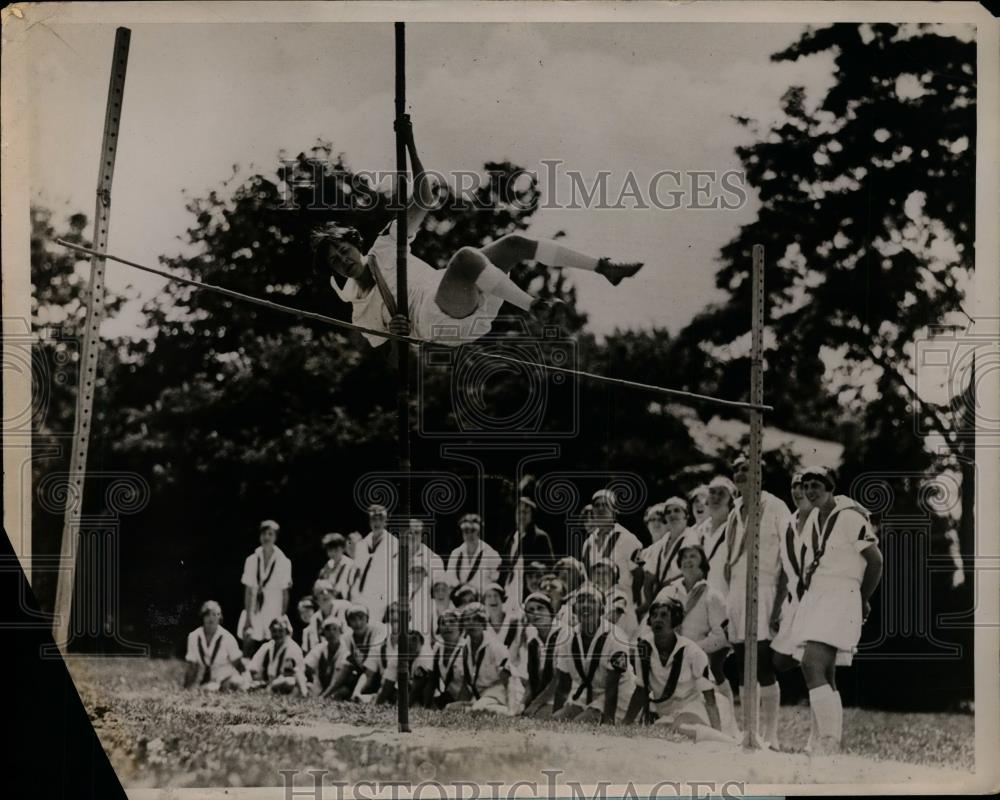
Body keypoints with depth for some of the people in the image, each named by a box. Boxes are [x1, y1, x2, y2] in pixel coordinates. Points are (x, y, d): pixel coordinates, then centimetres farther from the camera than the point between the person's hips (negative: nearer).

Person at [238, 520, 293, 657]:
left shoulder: (284, 562, -1)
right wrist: (248, 618, -1)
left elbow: (284, 593, 2)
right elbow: (248, 591, 3)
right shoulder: (252, 560, 3)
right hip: (254, 613, 1)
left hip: (274, 614, -1)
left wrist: (283, 619, 0)